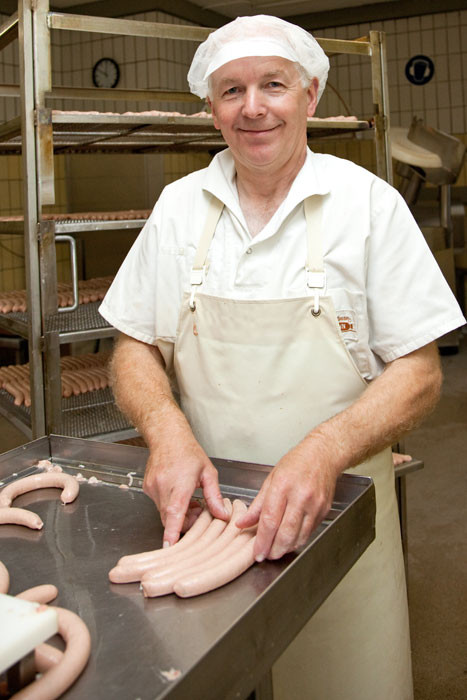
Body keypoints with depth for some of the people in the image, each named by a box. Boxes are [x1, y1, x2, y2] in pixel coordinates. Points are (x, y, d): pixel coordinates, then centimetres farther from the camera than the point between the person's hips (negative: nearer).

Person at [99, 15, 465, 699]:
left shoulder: (369, 202, -6)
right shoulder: (178, 206, 3)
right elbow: (136, 348, 5)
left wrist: (324, 451, -26)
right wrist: (167, 429, -17)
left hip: (337, 509, -2)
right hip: (201, 502, 3)